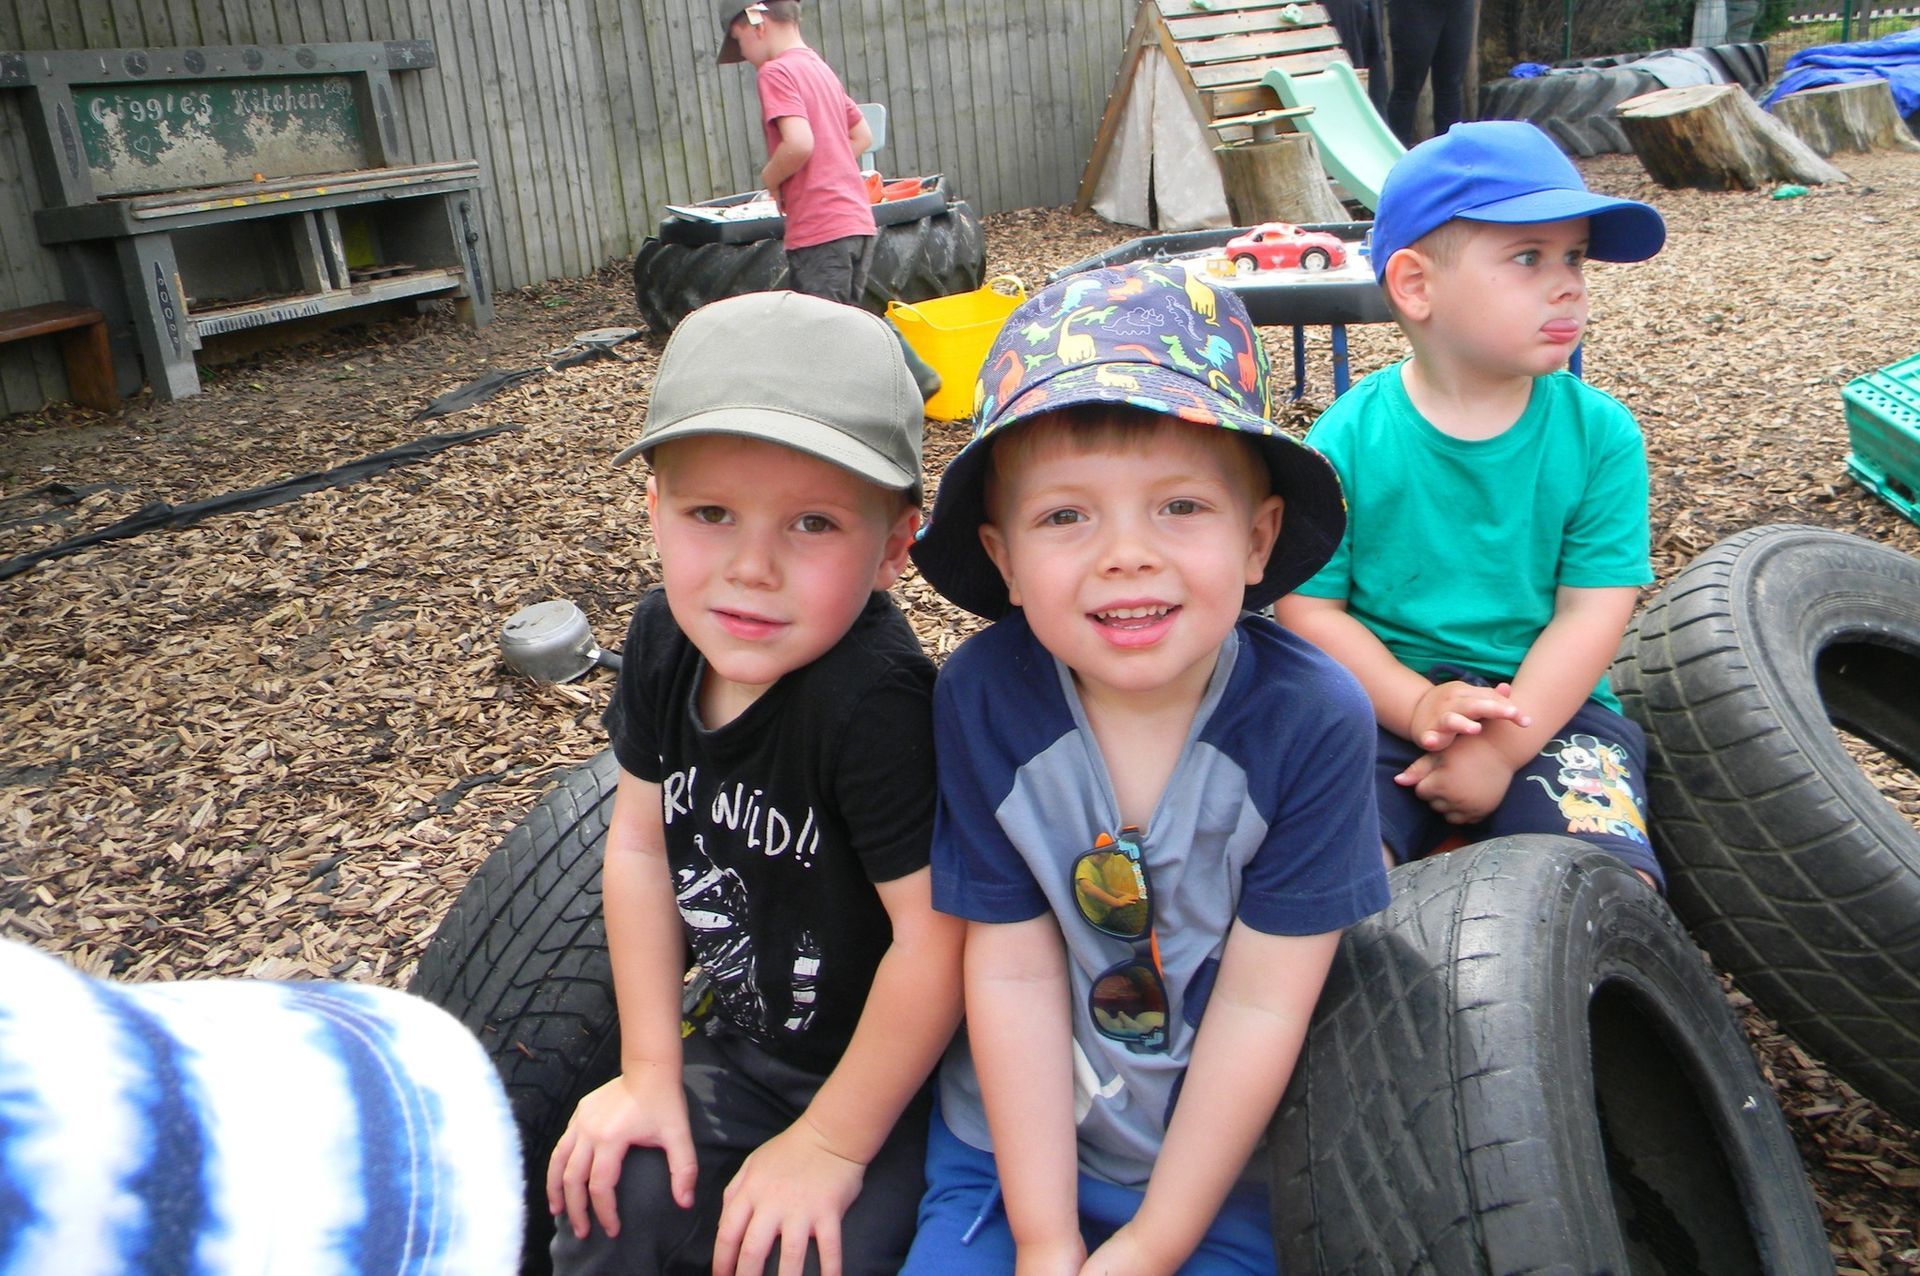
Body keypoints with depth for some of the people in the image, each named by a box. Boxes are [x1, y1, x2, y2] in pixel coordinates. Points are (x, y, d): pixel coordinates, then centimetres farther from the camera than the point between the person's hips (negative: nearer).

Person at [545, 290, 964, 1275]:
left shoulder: (873, 699, -34)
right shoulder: (667, 638, -11)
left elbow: (935, 933, -29)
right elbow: (638, 843, -1)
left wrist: (831, 1144, -17)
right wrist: (650, 1071, 0)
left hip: (894, 1077, -5)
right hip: (747, 1047, 6)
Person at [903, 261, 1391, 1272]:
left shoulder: (1314, 720, -22)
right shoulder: (983, 700, -18)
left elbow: (1262, 1004, -16)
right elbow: (1013, 976, -13)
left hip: (1226, 1159, -1)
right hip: (1017, 1140, 2)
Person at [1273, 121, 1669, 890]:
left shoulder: (1600, 434, -1)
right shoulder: (1346, 442, -5)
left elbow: (1593, 610, -6)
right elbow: (1307, 607, -5)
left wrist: (1501, 747, -16)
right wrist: (1417, 705, -18)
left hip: (1547, 706, 2)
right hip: (1382, 702, -1)